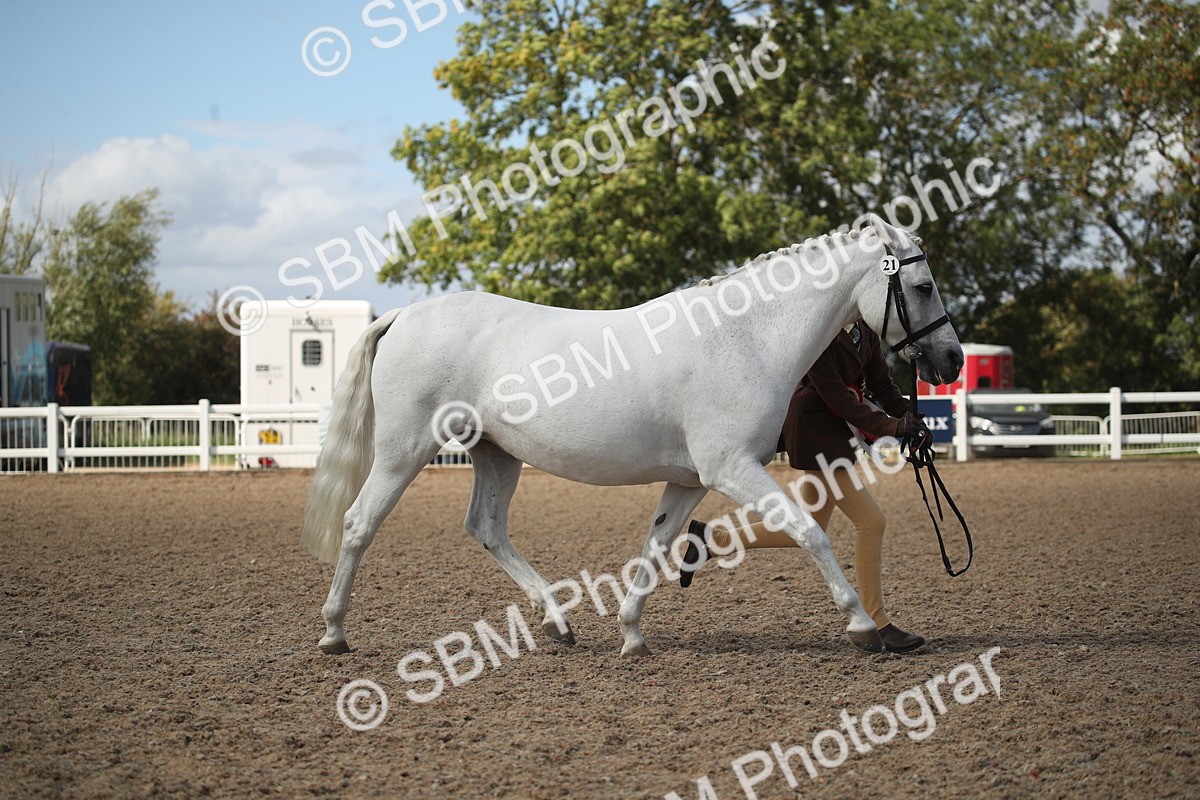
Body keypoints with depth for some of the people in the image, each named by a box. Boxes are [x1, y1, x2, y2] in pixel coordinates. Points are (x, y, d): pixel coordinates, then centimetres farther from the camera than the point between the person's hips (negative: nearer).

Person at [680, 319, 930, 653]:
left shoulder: (865, 333, 7)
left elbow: (882, 385, 13)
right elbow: (836, 397, -23)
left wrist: (911, 420, -2)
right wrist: (889, 427, -26)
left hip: (835, 433, 10)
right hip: (813, 429, -10)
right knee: (871, 522, -10)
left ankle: (710, 538, 24)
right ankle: (877, 624, -1)